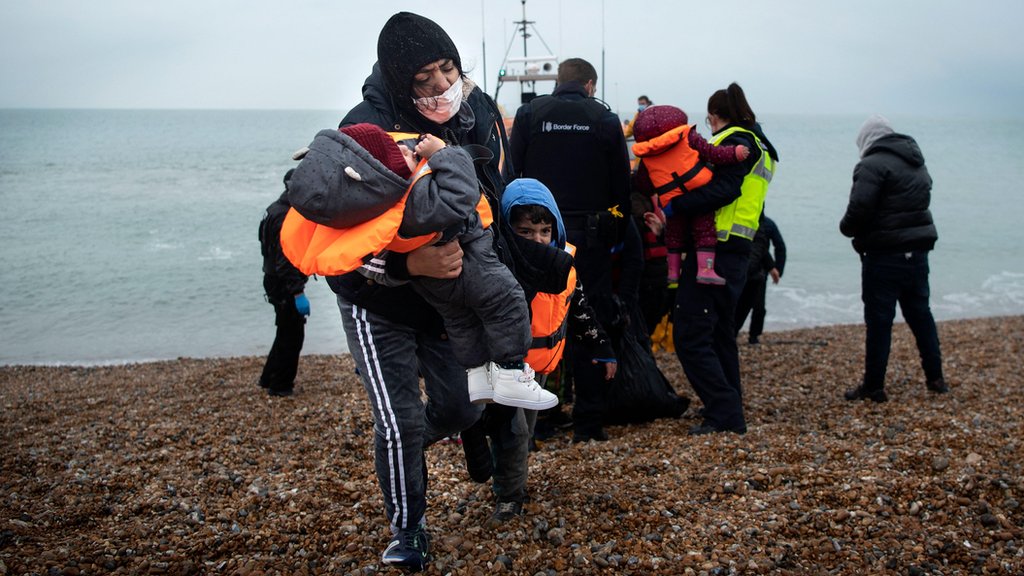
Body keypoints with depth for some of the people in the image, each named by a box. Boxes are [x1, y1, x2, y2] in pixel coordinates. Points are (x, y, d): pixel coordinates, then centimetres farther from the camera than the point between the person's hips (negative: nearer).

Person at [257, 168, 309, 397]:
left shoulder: (277, 209, 12)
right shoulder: (285, 217, -21)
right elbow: (286, 260, -25)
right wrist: (298, 293, -26)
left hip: (278, 283, 10)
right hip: (284, 286, -10)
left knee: (287, 333, 20)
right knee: (292, 336, -1)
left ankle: (269, 378, 30)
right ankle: (280, 386, 8)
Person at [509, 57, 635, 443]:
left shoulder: (529, 114, 3)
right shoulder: (605, 120, 4)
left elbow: (510, 175, 0)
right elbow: (621, 188, 6)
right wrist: (617, 238, 16)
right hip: (589, 237, 0)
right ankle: (589, 422, 9)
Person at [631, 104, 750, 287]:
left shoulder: (645, 157, 7)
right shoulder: (688, 136, -1)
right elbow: (710, 152, -9)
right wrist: (733, 153, -8)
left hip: (671, 205, 3)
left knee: (674, 236, 21)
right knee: (705, 233, 4)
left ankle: (673, 271, 24)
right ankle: (705, 269, -7)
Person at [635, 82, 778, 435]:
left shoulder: (734, 141, -7)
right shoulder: (757, 145, 24)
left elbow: (722, 191, -23)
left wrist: (674, 206, -25)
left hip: (716, 251, -11)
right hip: (735, 252, 11)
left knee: (690, 337, -10)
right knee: (719, 333, 20)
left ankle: (726, 416, -10)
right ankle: (730, 413, 29)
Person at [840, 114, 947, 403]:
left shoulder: (873, 165, -13)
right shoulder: (917, 163, 16)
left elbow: (859, 209, -22)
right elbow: (917, 204, 15)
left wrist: (847, 228, -2)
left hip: (885, 254, -8)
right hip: (918, 250, 8)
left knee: (879, 319, -2)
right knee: (920, 312, 18)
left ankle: (873, 386, 4)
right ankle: (935, 377, 24)